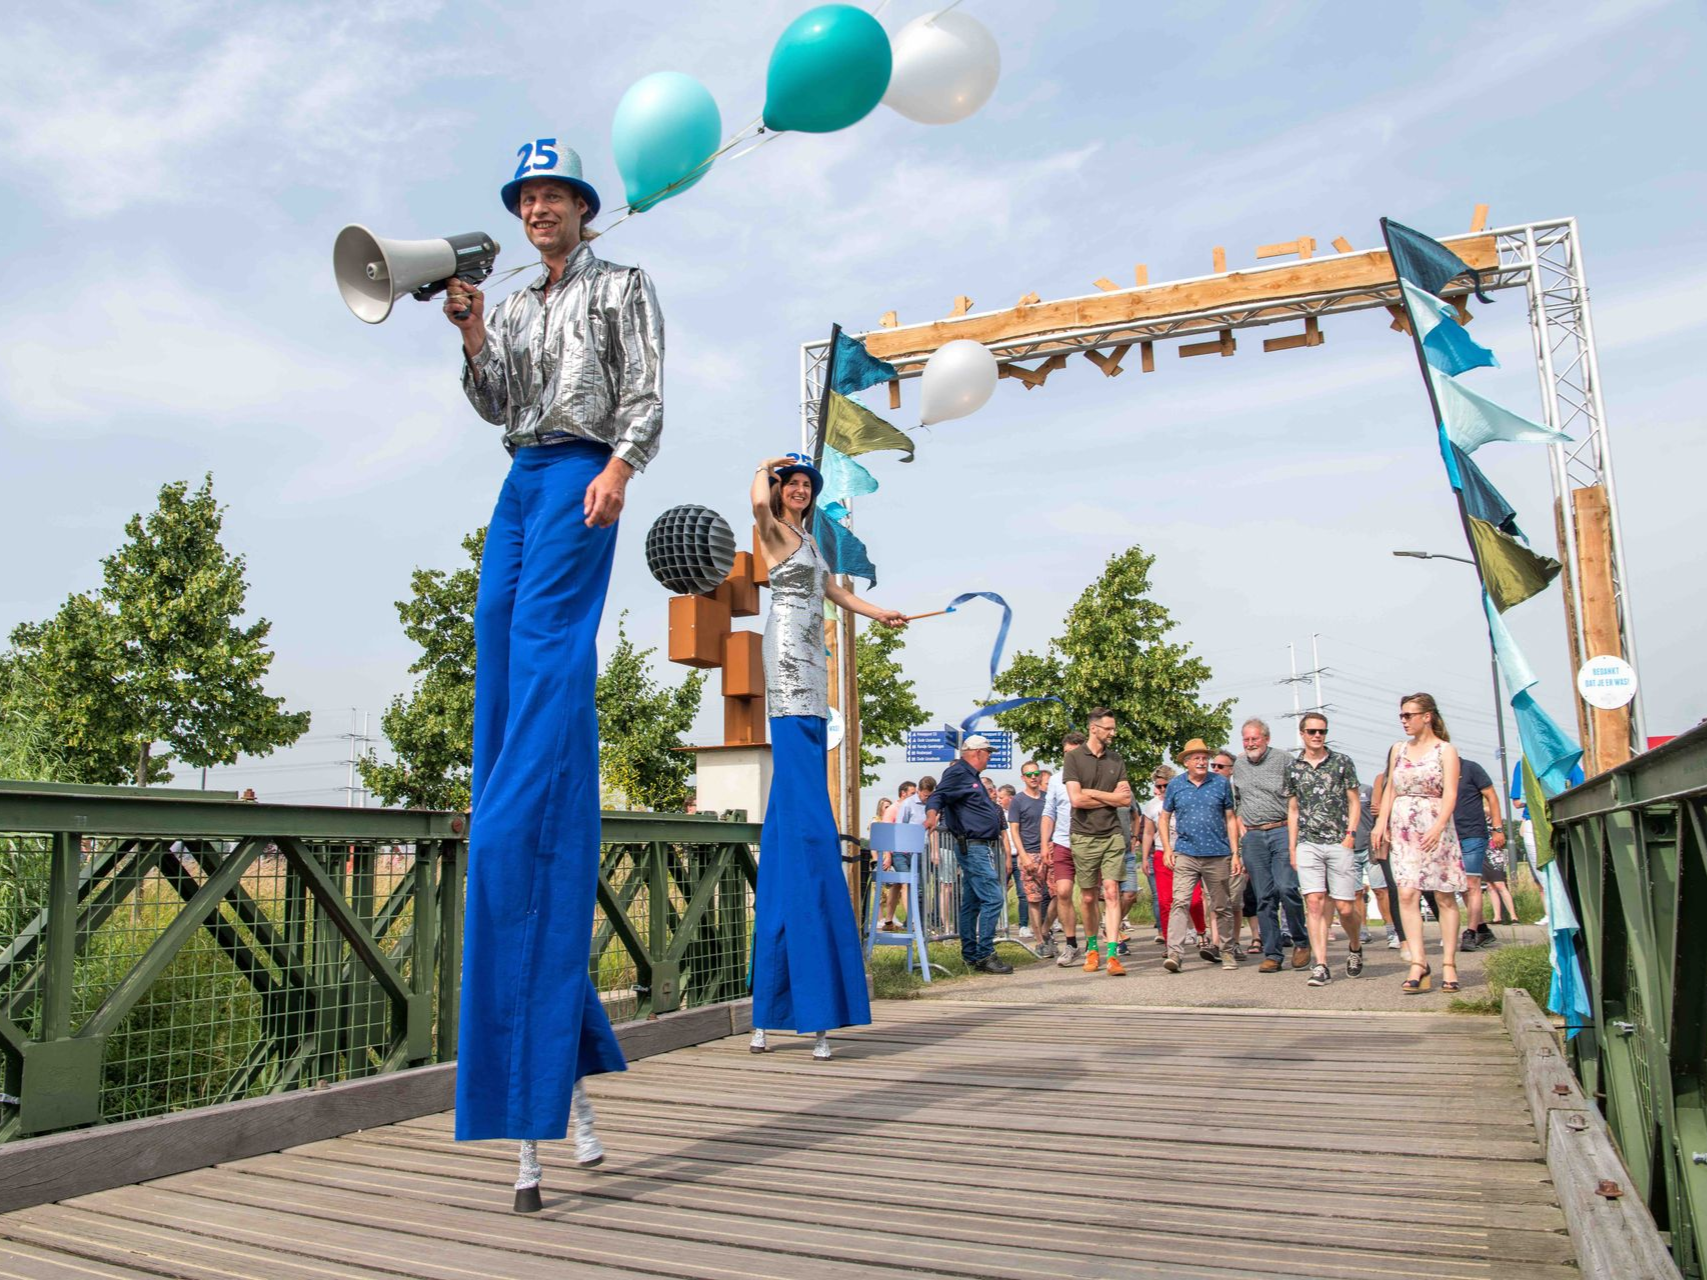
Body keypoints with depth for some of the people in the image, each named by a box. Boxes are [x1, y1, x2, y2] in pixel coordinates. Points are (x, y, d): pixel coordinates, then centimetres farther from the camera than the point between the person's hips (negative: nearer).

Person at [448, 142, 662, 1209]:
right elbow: (495, 408, 19)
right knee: (502, 692, -4)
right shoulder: (512, 306, 27)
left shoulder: (622, 286, 12)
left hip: (580, 476, -7)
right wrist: (471, 335, 5)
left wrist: (619, 464, -17)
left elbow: (648, 393, 0)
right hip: (519, 482, 7)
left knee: (548, 689, -20)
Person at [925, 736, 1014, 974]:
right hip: (972, 846, -11)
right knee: (993, 898, -15)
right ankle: (984, 955, -13)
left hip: (979, 848, 11)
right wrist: (932, 814, -40)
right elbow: (938, 796, -24)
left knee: (971, 903, 13)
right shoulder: (957, 773, -11)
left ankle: (971, 955, 18)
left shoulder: (971, 776, 20)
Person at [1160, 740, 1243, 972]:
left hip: (1218, 856, 1)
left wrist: (1235, 853, 2)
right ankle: (1173, 954, -16)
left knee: (1222, 907, 10)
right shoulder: (1176, 785, 6)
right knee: (1180, 903, -12)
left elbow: (1231, 819, 7)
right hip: (1185, 854, -1)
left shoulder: (1221, 783, 5)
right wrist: (1167, 849, 2)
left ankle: (1227, 952, 25)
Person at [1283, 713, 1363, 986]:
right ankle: (1320, 965, -4)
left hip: (1339, 843, -1)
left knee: (1345, 907, 0)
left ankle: (1355, 948, 29)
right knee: (1314, 903, -7)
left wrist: (1350, 834, -6)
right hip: (1307, 844, 1)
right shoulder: (1293, 767, 9)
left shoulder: (1342, 762, 5)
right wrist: (1292, 848, 10)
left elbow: (1354, 801, 7)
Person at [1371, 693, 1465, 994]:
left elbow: (1450, 793, -8)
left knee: (1444, 897, 1)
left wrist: (1439, 826, -21)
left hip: (1435, 828, -3)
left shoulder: (1445, 750, 1)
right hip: (1402, 829, 4)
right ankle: (1419, 964, -11)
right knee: (1407, 894, -9)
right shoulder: (1398, 749, 15)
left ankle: (1448, 964, 7)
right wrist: (1381, 823, 5)